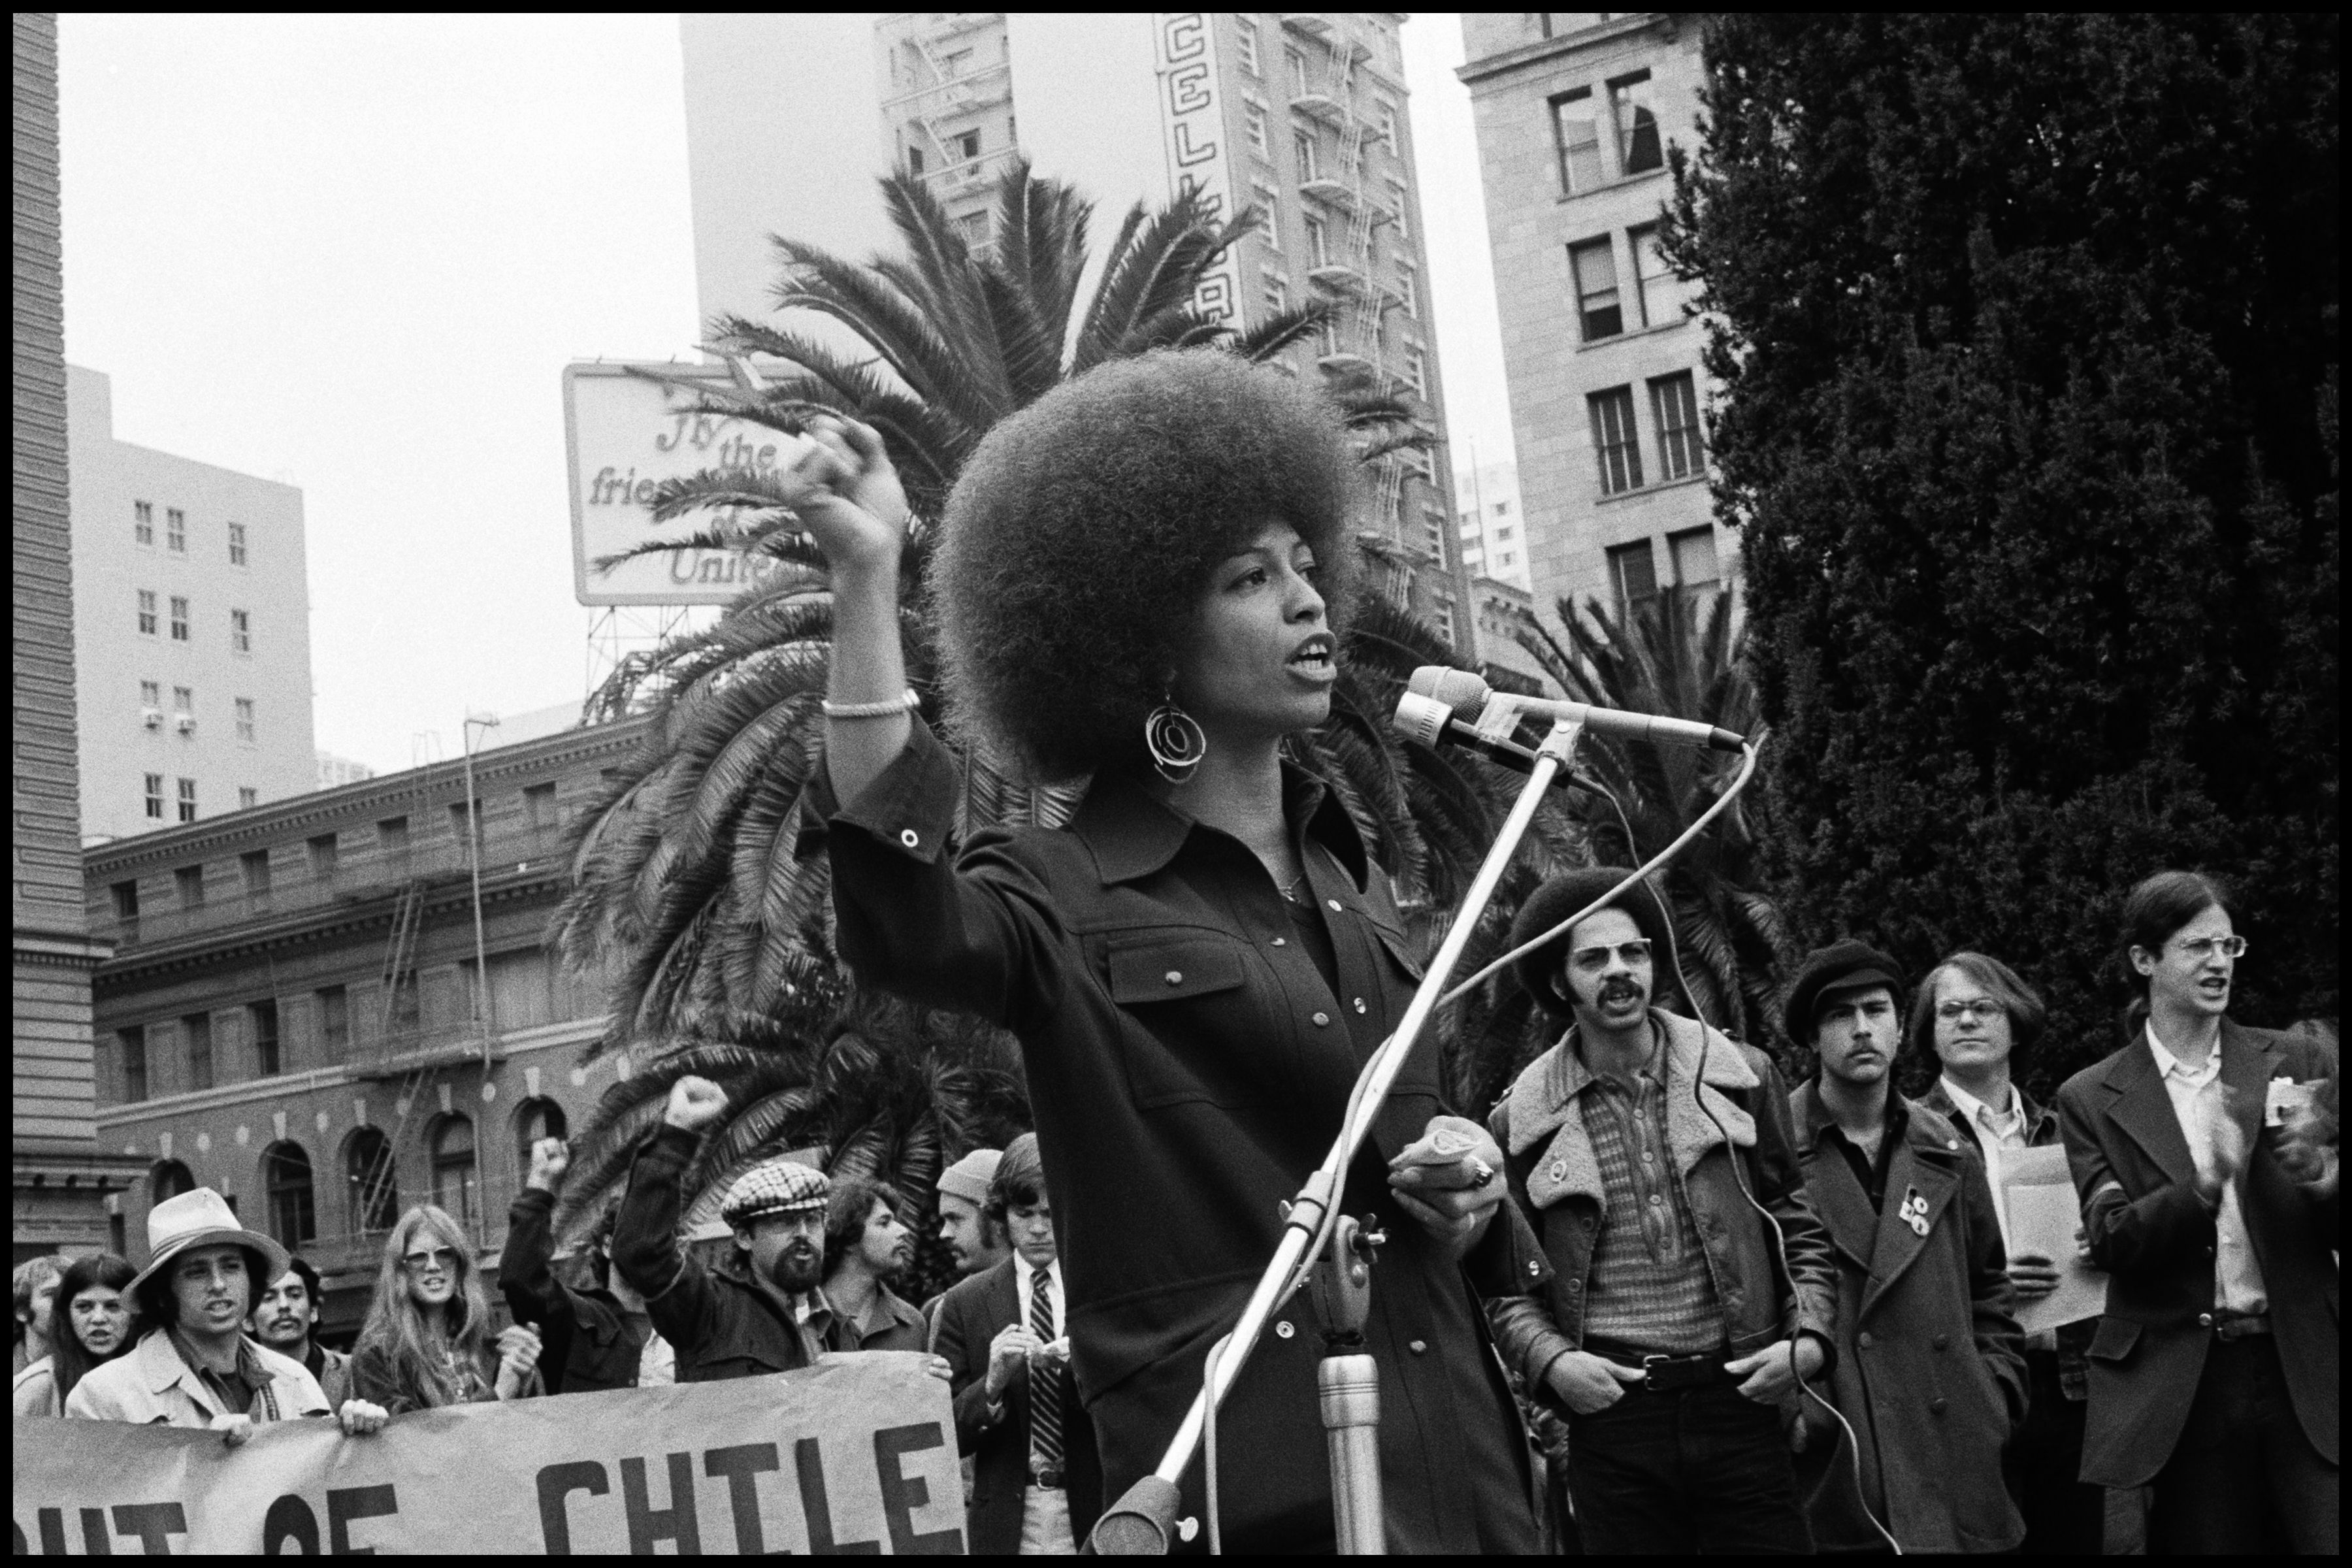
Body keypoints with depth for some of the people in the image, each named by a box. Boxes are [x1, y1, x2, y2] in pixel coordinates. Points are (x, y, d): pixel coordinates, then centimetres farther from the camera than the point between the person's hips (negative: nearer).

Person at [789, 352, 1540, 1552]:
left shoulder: (1349, 876, 11)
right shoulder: (1070, 901, -8)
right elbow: (907, 934, -31)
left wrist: (1466, 1175, 1)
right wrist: (864, 576, -34)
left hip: (1459, 1454, 7)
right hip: (1251, 1482, -6)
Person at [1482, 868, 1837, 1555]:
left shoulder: (1740, 1075, 7)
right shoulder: (1524, 1118, 4)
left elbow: (1802, 1226, 13)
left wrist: (1810, 1336, 0)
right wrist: (1549, 1360, -8)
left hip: (1742, 1401, 1)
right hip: (1611, 1414, -1)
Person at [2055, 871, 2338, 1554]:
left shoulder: (2295, 1061, 8)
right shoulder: (2091, 1099, 4)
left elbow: (2331, 1228, 8)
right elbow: (2109, 1242, -5)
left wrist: (2325, 1184, -16)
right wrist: (2206, 1187, -22)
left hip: (2306, 1369, 1)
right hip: (2183, 1386, -1)